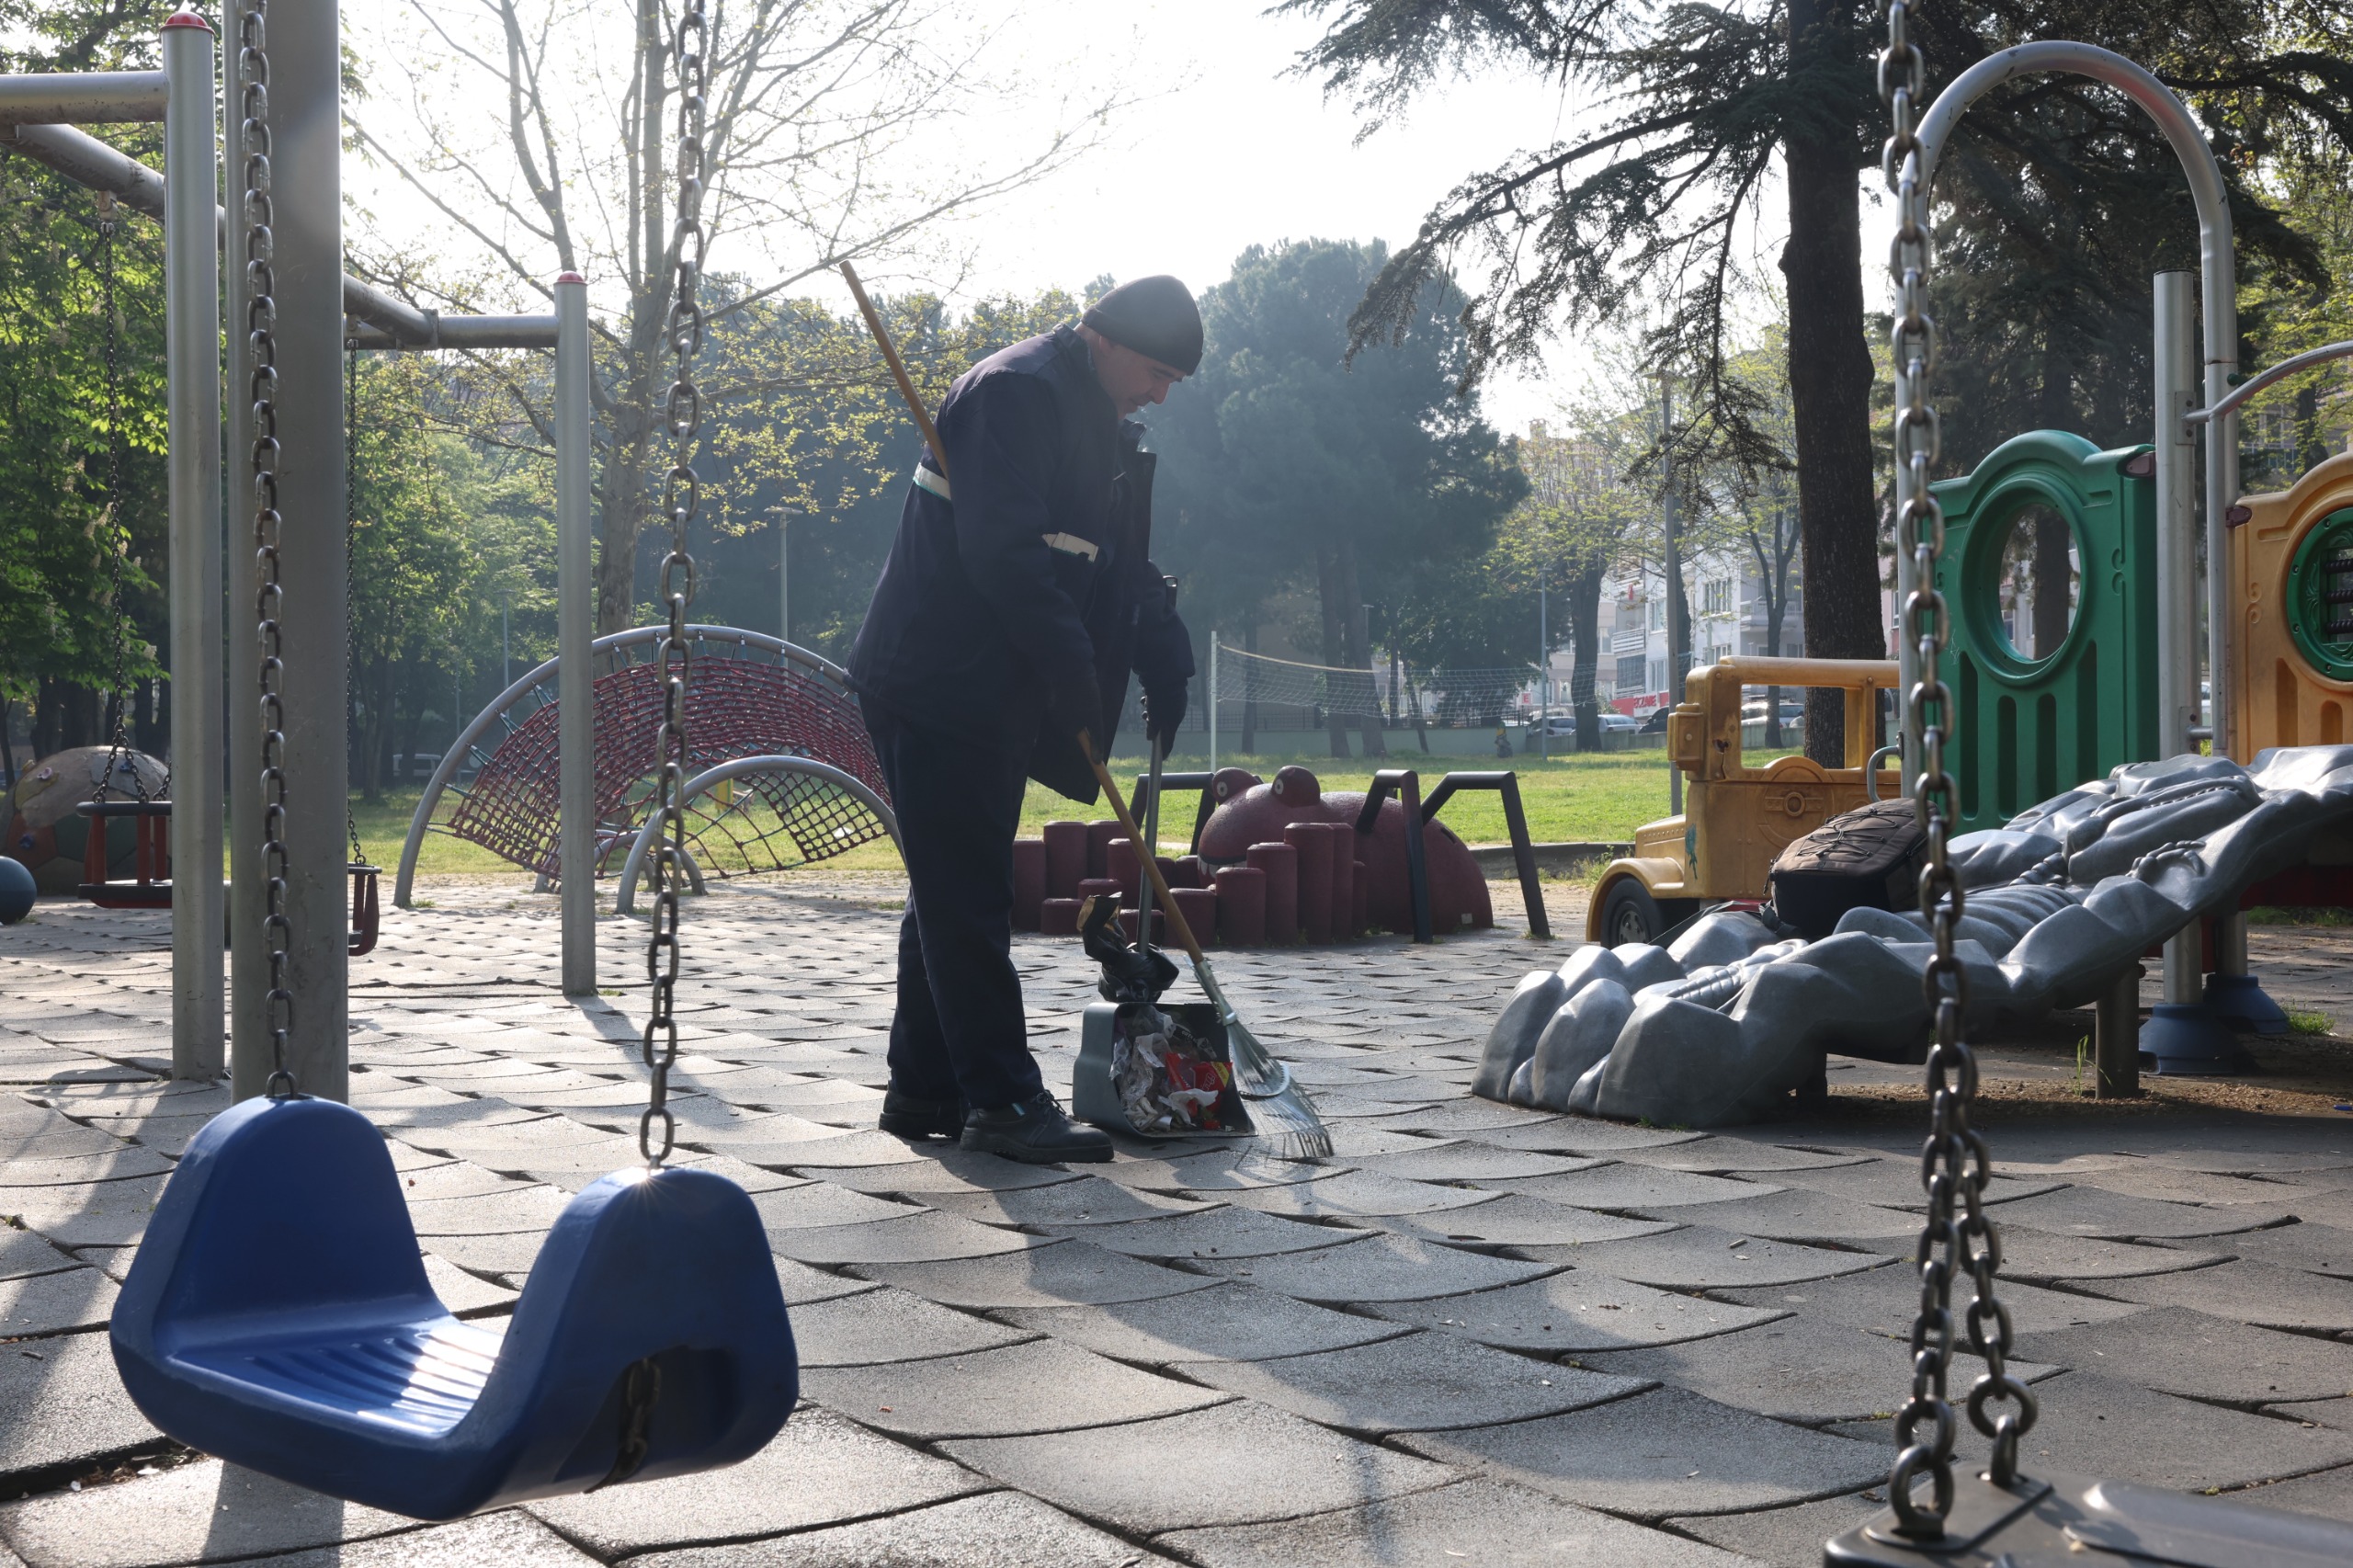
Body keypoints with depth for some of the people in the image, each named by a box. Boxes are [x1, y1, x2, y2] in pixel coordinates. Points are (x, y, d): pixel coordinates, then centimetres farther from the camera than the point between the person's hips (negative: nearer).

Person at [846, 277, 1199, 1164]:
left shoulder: (1100, 424, 17)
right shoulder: (1014, 392, -15)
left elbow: (1123, 561, 20)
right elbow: (1002, 549, -25)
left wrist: (1163, 653, 4)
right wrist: (1072, 670, -25)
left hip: (996, 695, 11)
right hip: (936, 686, -11)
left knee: (957, 891, 13)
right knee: (964, 895, -7)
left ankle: (924, 1088, 21)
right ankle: (1001, 1099, -5)